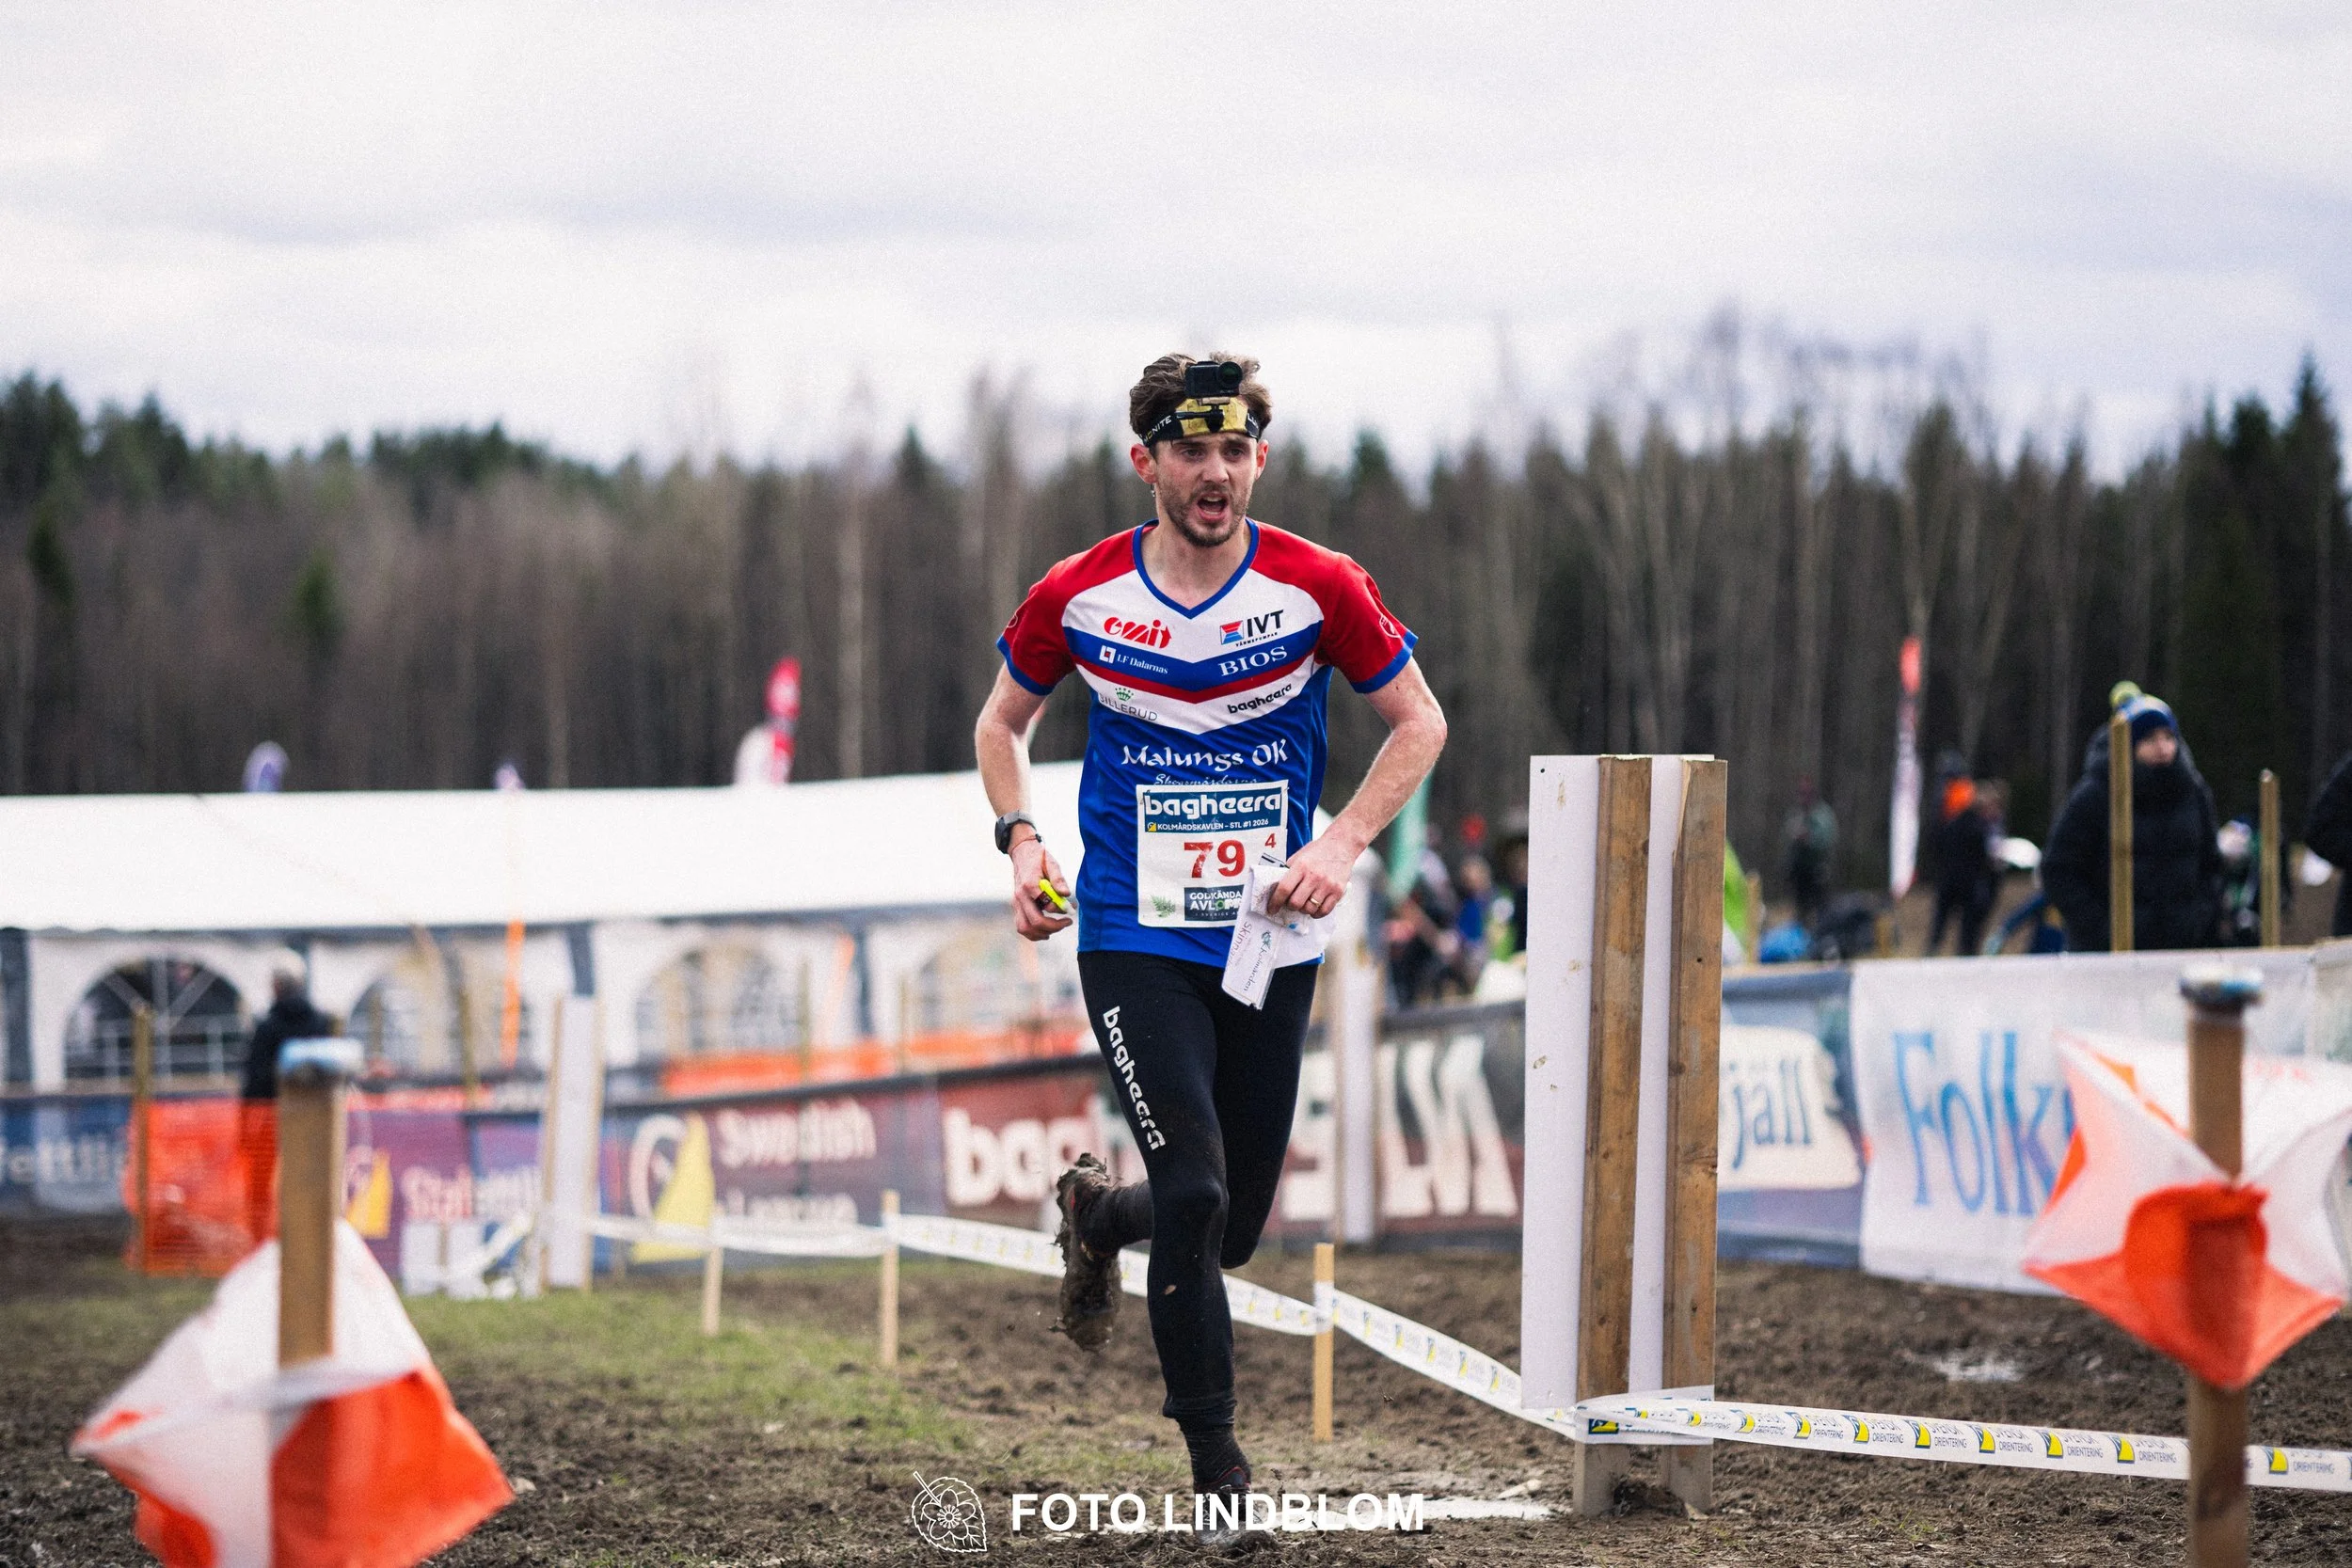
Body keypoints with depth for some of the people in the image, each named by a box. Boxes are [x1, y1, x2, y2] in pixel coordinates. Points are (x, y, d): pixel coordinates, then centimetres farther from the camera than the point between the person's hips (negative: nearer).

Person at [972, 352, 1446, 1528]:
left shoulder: (1318, 590, -6)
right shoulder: (1078, 596, -4)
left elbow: (1419, 723, 5)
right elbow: (1001, 723, 13)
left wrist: (1343, 844, -9)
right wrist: (1021, 843, -4)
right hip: (1134, 943, -2)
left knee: (1236, 1229, 9)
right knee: (1196, 1195, -16)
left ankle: (1098, 1213, 43)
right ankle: (1214, 1455, -2)